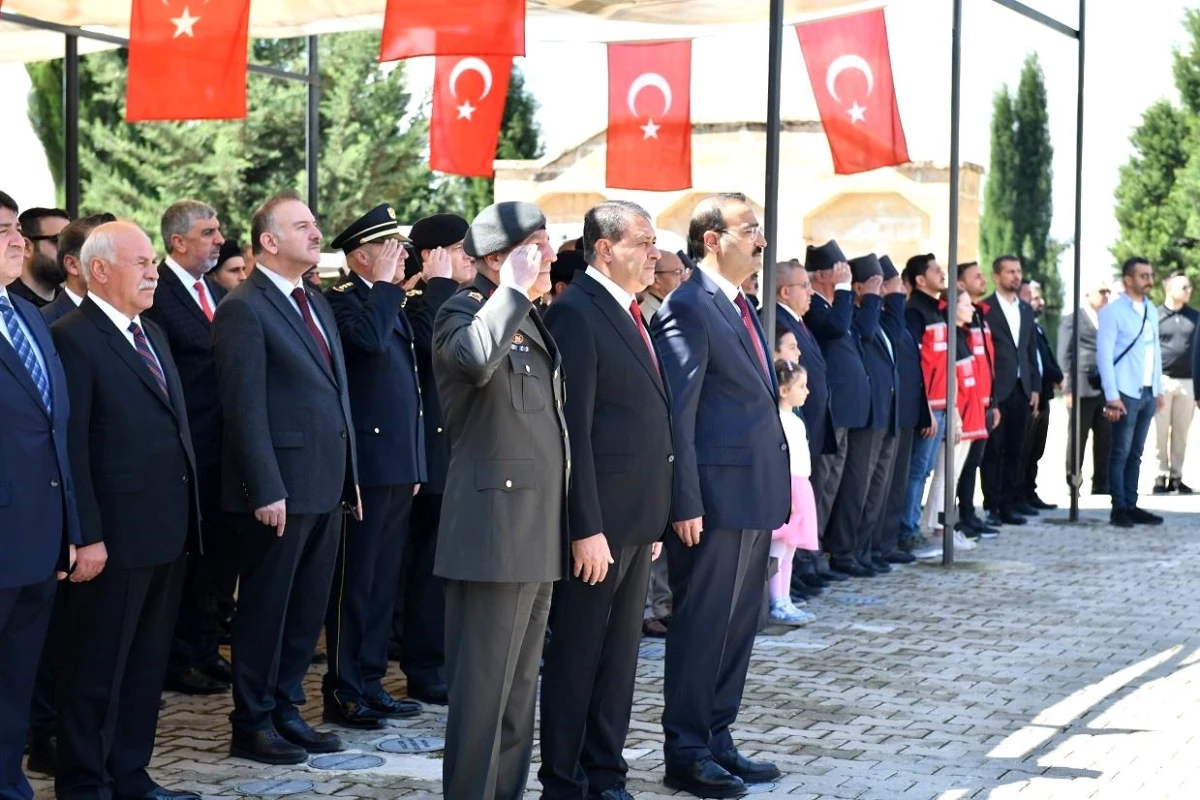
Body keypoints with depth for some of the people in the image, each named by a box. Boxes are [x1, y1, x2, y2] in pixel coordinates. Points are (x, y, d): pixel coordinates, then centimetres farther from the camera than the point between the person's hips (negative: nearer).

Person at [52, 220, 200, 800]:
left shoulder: (151, 334, 16)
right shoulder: (73, 338, -11)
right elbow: (72, 446, -15)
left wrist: (187, 517, 13)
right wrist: (87, 536, -19)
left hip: (167, 532, 8)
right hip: (117, 534, -8)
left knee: (147, 663, 14)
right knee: (97, 666, 3)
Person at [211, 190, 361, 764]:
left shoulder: (317, 305, 16)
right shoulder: (244, 309, -11)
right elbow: (245, 408, -15)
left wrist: (349, 477, 14)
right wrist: (266, 491, -19)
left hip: (325, 486, 8)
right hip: (279, 489, -8)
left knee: (307, 609, 13)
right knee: (265, 609, 3)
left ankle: (285, 711, 24)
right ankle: (252, 725, 13)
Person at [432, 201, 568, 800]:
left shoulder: (530, 321, 18)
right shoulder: (464, 312, -9)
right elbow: (475, 358, -35)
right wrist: (515, 288, -22)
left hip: (538, 534, 9)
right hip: (494, 529, -9)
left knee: (519, 686, 15)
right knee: (484, 687, -6)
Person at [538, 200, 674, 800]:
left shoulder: (629, 314, 15)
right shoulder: (575, 313, -13)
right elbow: (574, 428, -17)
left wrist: (655, 518, 14)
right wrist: (586, 528, -20)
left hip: (638, 517, 9)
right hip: (600, 518, -9)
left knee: (620, 653, 14)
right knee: (576, 654, 2)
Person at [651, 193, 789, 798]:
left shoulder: (740, 307, 16)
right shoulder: (688, 308, -12)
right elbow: (677, 414, -16)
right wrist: (686, 504, -19)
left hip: (754, 496, 9)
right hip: (717, 495, -9)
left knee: (737, 625, 14)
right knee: (702, 627, 0)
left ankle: (717, 741, 24)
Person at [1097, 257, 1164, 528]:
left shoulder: (1151, 311, 13)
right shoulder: (1112, 311, -7)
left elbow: (1156, 350, 17)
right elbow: (1104, 355, -11)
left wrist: (1158, 389, 13)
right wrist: (1111, 396, -15)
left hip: (1147, 393, 6)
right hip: (1125, 393, -6)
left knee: (1136, 453, 10)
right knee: (1121, 452, -2)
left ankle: (1131, 506, 15)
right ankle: (1119, 508, 3)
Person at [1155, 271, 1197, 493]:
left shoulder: (1194, 317, 8)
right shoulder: (1155, 316, 0)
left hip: (1186, 382, 2)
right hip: (1162, 381, -2)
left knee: (1181, 432, 6)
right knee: (1161, 432, 1)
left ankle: (1176, 477, 12)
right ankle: (1161, 477, 6)